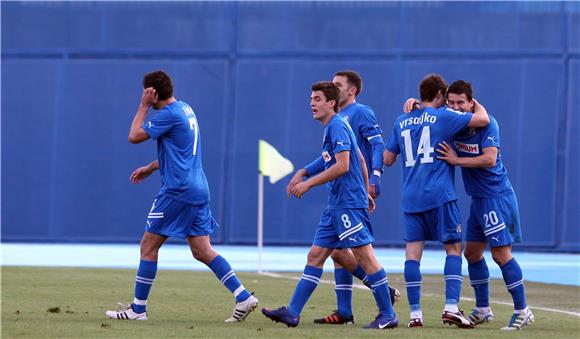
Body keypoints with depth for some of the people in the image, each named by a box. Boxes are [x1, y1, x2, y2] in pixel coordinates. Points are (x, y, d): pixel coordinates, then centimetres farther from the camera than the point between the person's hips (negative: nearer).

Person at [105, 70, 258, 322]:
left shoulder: (169, 114, -13)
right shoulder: (185, 109, 16)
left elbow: (134, 136, -11)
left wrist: (144, 106, -3)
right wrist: (150, 168, 29)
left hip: (178, 190, -9)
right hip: (198, 190, 9)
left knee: (148, 246, 0)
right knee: (202, 251, 7)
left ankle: (138, 308, 3)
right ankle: (243, 297, -2)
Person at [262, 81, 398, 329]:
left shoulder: (337, 126, -12)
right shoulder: (333, 127, 18)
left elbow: (342, 166, -20)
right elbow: (360, 161, 26)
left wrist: (308, 183, -16)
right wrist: (365, 193, 31)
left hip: (349, 204, -11)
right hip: (336, 205, 11)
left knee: (364, 255, -8)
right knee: (315, 256, 7)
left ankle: (388, 316, -5)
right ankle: (292, 313, 7)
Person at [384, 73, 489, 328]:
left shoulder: (402, 122, 14)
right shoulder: (443, 116, -1)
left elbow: (387, 159, 19)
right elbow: (482, 119, -5)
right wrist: (475, 102, 17)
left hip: (411, 197, 4)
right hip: (439, 194, -4)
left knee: (413, 252, 2)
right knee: (453, 248, 3)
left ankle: (415, 313, -2)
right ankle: (451, 307, -9)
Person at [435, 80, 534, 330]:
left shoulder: (486, 123, -16)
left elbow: (489, 159, -26)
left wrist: (456, 160, -21)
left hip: (497, 197, -8)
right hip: (478, 198, 8)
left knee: (501, 253, -10)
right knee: (472, 252, 12)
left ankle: (522, 311, -4)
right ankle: (483, 310, 24)